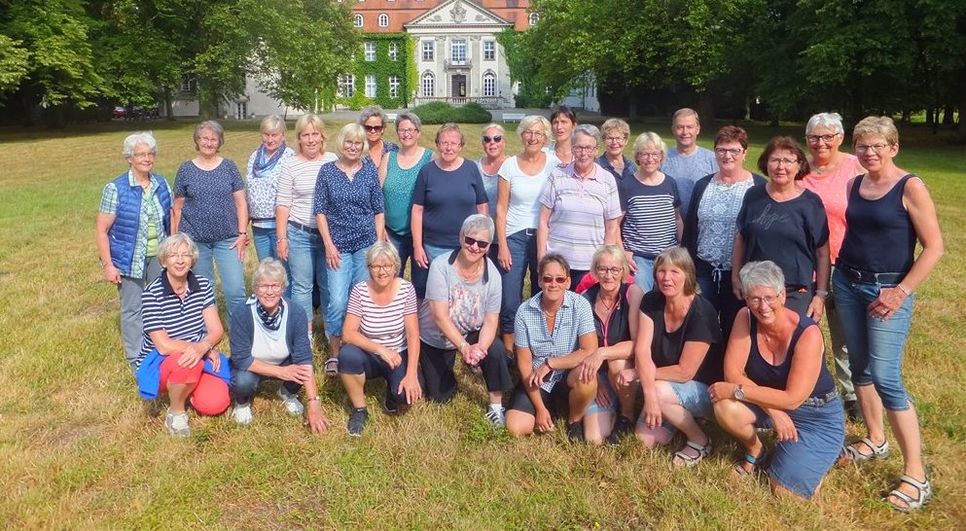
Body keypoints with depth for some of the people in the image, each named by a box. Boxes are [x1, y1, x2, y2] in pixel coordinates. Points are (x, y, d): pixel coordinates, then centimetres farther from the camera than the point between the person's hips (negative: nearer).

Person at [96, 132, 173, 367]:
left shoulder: (162, 184, 3)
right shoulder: (116, 189, -11)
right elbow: (102, 230, -9)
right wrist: (108, 265, -13)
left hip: (159, 257, 4)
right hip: (130, 259, -4)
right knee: (132, 310, 5)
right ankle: (136, 360, 19)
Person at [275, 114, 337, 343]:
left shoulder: (333, 160, 2)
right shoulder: (290, 165, -3)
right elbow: (283, 204, -2)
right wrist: (281, 238, -4)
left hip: (330, 234, 1)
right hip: (300, 234, -1)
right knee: (302, 287, 7)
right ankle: (304, 334, 19)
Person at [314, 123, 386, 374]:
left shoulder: (369, 170, 4)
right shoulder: (327, 170, 0)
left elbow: (378, 210, 8)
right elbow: (320, 210, 0)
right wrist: (328, 244, -7)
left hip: (366, 243, 1)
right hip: (338, 246, -1)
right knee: (338, 301, -7)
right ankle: (334, 353, 9)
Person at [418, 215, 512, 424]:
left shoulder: (492, 275, -19)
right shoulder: (441, 266, -27)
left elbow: (491, 321, -18)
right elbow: (440, 317, -29)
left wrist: (480, 348, -38)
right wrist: (464, 348, -36)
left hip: (471, 333, 1)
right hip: (434, 338, -1)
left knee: (496, 350, -29)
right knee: (440, 398, 5)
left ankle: (496, 406, -9)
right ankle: (447, 368, 38)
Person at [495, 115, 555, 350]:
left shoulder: (553, 164, 0)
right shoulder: (510, 165, 1)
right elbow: (501, 209, 2)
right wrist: (502, 245, -4)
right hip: (514, 236, 0)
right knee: (510, 302, 0)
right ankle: (509, 354, 16)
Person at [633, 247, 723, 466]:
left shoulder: (701, 313, -24)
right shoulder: (651, 302, -8)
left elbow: (684, 372, -23)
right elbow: (642, 351, -18)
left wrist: (637, 374, -16)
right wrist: (649, 392, -34)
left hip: (706, 389, -5)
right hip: (667, 386, 5)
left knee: (660, 392, -32)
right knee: (645, 439, -9)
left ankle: (700, 441, -6)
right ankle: (682, 418, 19)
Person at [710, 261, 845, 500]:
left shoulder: (808, 333, -27)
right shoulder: (745, 318, -14)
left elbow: (793, 399, -27)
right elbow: (732, 372, -15)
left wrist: (736, 391, -28)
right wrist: (773, 411, -24)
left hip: (816, 417, -4)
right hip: (770, 401, 4)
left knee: (786, 494, -14)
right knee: (725, 408, -27)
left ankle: (818, 456, 18)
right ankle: (756, 452, 5)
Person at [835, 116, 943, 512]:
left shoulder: (910, 187, -10)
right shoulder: (853, 185, 6)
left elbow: (934, 247, -12)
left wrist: (901, 292, -16)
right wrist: (838, 273, 7)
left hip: (887, 290, -6)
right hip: (847, 284, 6)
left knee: (885, 377, -10)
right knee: (859, 367, 13)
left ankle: (916, 476, 0)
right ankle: (875, 441, 33)